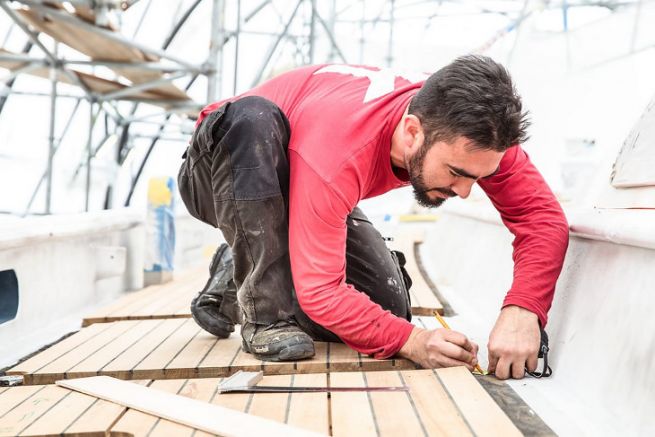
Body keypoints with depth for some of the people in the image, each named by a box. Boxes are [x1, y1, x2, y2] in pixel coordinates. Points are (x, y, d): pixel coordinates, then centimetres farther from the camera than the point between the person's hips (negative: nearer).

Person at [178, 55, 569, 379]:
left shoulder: (467, 131, -27)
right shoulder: (336, 151, -43)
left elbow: (544, 217, -27)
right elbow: (320, 291, -39)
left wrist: (522, 311, -43)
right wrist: (409, 340, -48)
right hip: (230, 175, -5)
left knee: (387, 309, -12)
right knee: (253, 117, -41)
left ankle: (236, 278, 11)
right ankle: (264, 308, -25)